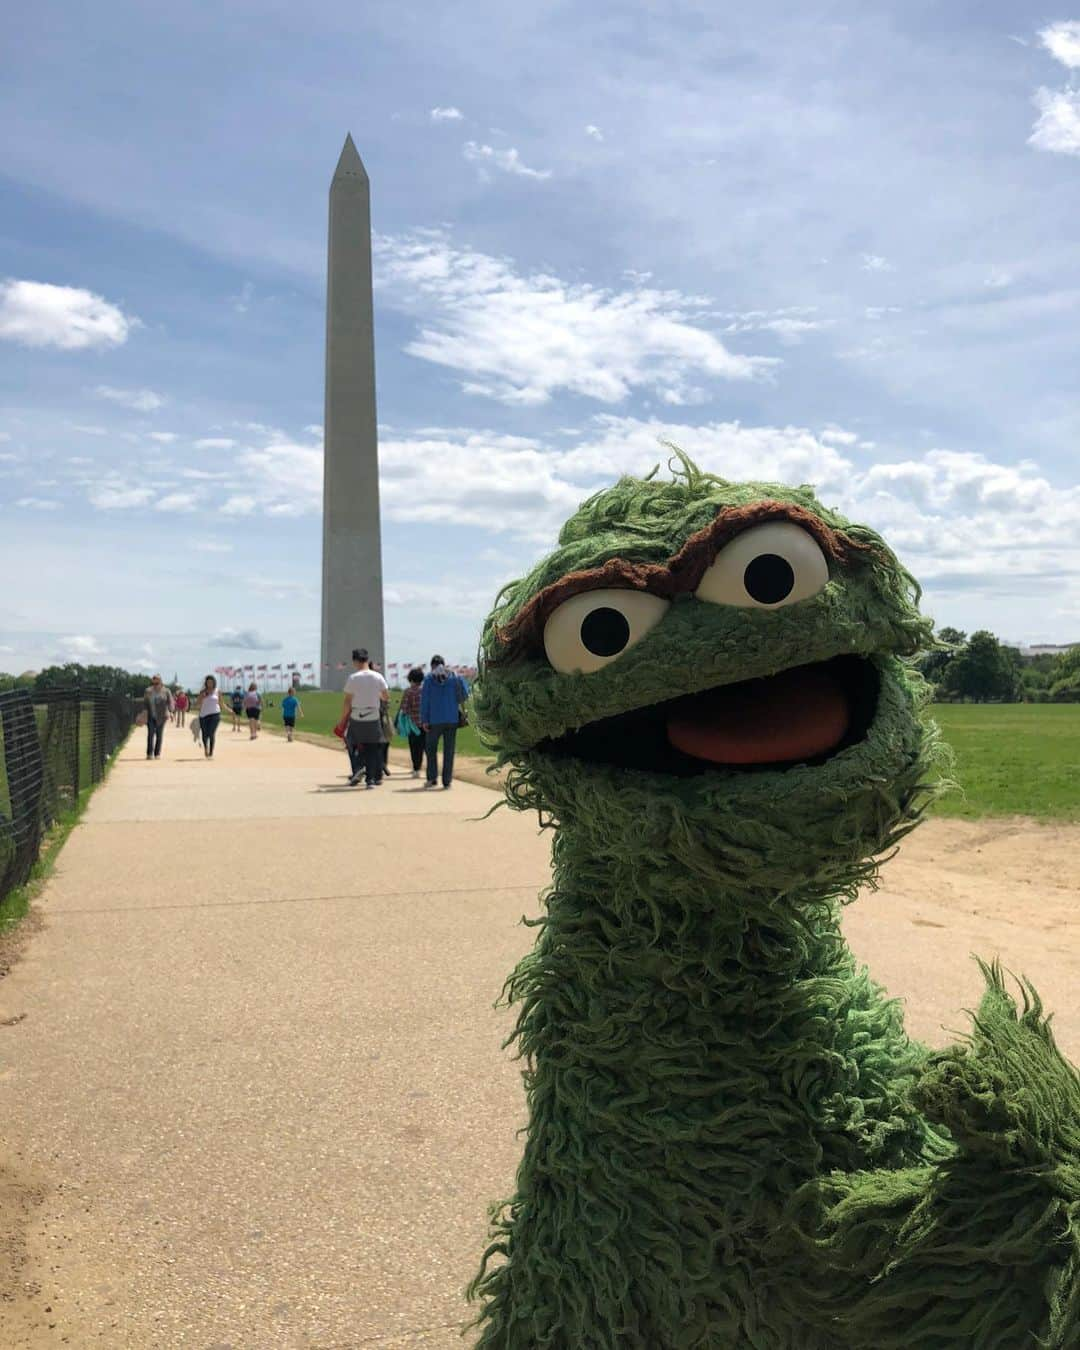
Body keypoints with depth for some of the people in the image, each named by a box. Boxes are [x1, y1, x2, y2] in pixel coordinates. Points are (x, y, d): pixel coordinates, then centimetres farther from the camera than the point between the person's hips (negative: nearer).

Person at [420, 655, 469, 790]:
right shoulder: (455, 677, 3)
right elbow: (465, 694, -1)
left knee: (431, 748, 12)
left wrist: (424, 720, -3)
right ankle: (447, 781, 5)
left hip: (435, 719, -1)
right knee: (449, 750, 6)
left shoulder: (428, 678, -1)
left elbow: (424, 700, -4)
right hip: (452, 719, 1)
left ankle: (432, 778, 8)